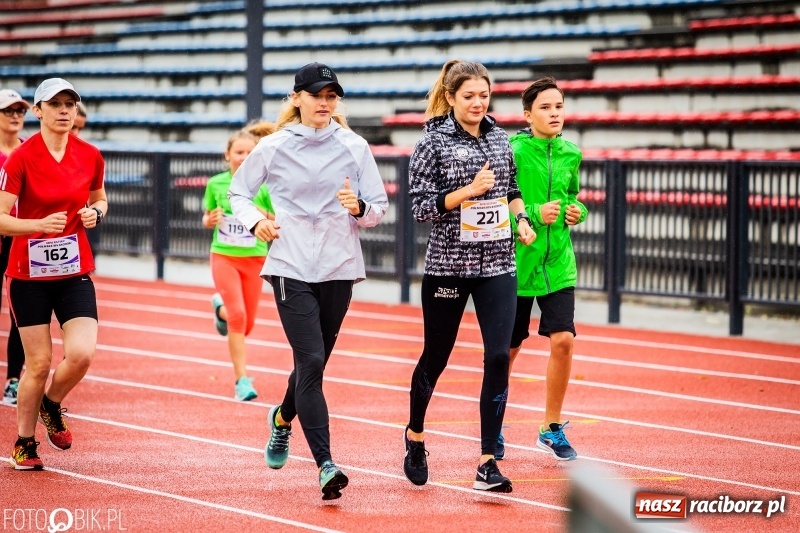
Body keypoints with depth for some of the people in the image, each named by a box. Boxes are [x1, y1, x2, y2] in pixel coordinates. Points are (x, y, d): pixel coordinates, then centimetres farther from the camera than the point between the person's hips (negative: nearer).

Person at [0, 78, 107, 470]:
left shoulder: (90, 156, 1)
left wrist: (95, 213, -3)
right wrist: (41, 224, -28)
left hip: (74, 272, 3)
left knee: (81, 353, -14)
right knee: (38, 362, -1)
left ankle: (52, 405, 18)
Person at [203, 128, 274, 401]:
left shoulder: (263, 187, -5)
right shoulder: (215, 184, -2)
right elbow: (207, 218, 12)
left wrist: (266, 218, -21)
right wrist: (210, 220, -11)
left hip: (254, 258, 1)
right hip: (223, 257, -1)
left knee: (247, 323, 8)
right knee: (238, 316, -17)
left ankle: (221, 307, 43)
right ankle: (242, 380, -11)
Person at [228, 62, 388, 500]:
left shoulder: (355, 147, 3)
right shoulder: (273, 148, 0)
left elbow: (379, 208, 6)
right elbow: (238, 191, 12)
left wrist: (359, 208, -15)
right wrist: (255, 221, -6)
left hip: (339, 267, 3)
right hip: (291, 267, -3)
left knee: (314, 362, 13)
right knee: (311, 361, -15)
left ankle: (283, 418, 47)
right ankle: (325, 466, -19)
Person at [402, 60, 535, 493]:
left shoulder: (500, 138, 8)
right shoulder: (434, 141, -6)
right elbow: (421, 206, -10)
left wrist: (521, 218, 4)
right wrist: (469, 191, -19)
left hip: (497, 264, 3)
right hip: (448, 264, -3)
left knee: (499, 357, -9)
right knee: (436, 356, 10)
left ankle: (487, 464, -6)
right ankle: (415, 434, 38)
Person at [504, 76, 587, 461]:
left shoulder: (570, 154, 5)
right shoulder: (512, 152, -12)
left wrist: (577, 210, 2)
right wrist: (533, 215, -22)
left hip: (558, 264, 4)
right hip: (517, 263, -4)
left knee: (562, 340, -8)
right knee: (508, 349, 7)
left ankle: (552, 428, 7)